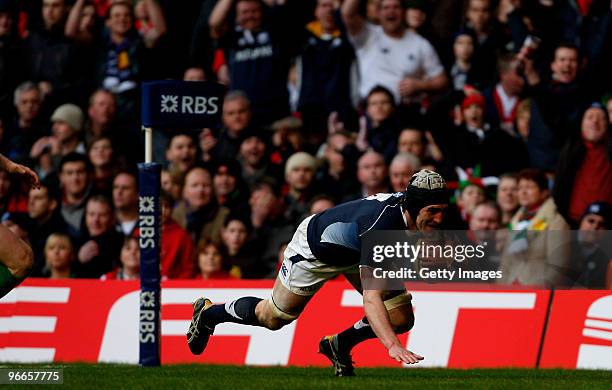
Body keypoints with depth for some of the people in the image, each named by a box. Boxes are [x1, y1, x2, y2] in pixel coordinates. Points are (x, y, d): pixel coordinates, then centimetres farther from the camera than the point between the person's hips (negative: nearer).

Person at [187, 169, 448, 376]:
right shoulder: (380, 228, -48)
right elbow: (371, 299, -54)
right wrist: (392, 345, -65)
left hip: (356, 251, 6)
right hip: (314, 250, -6)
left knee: (401, 318, -8)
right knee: (273, 317, 14)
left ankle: (339, 344, 19)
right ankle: (208, 313, 43)